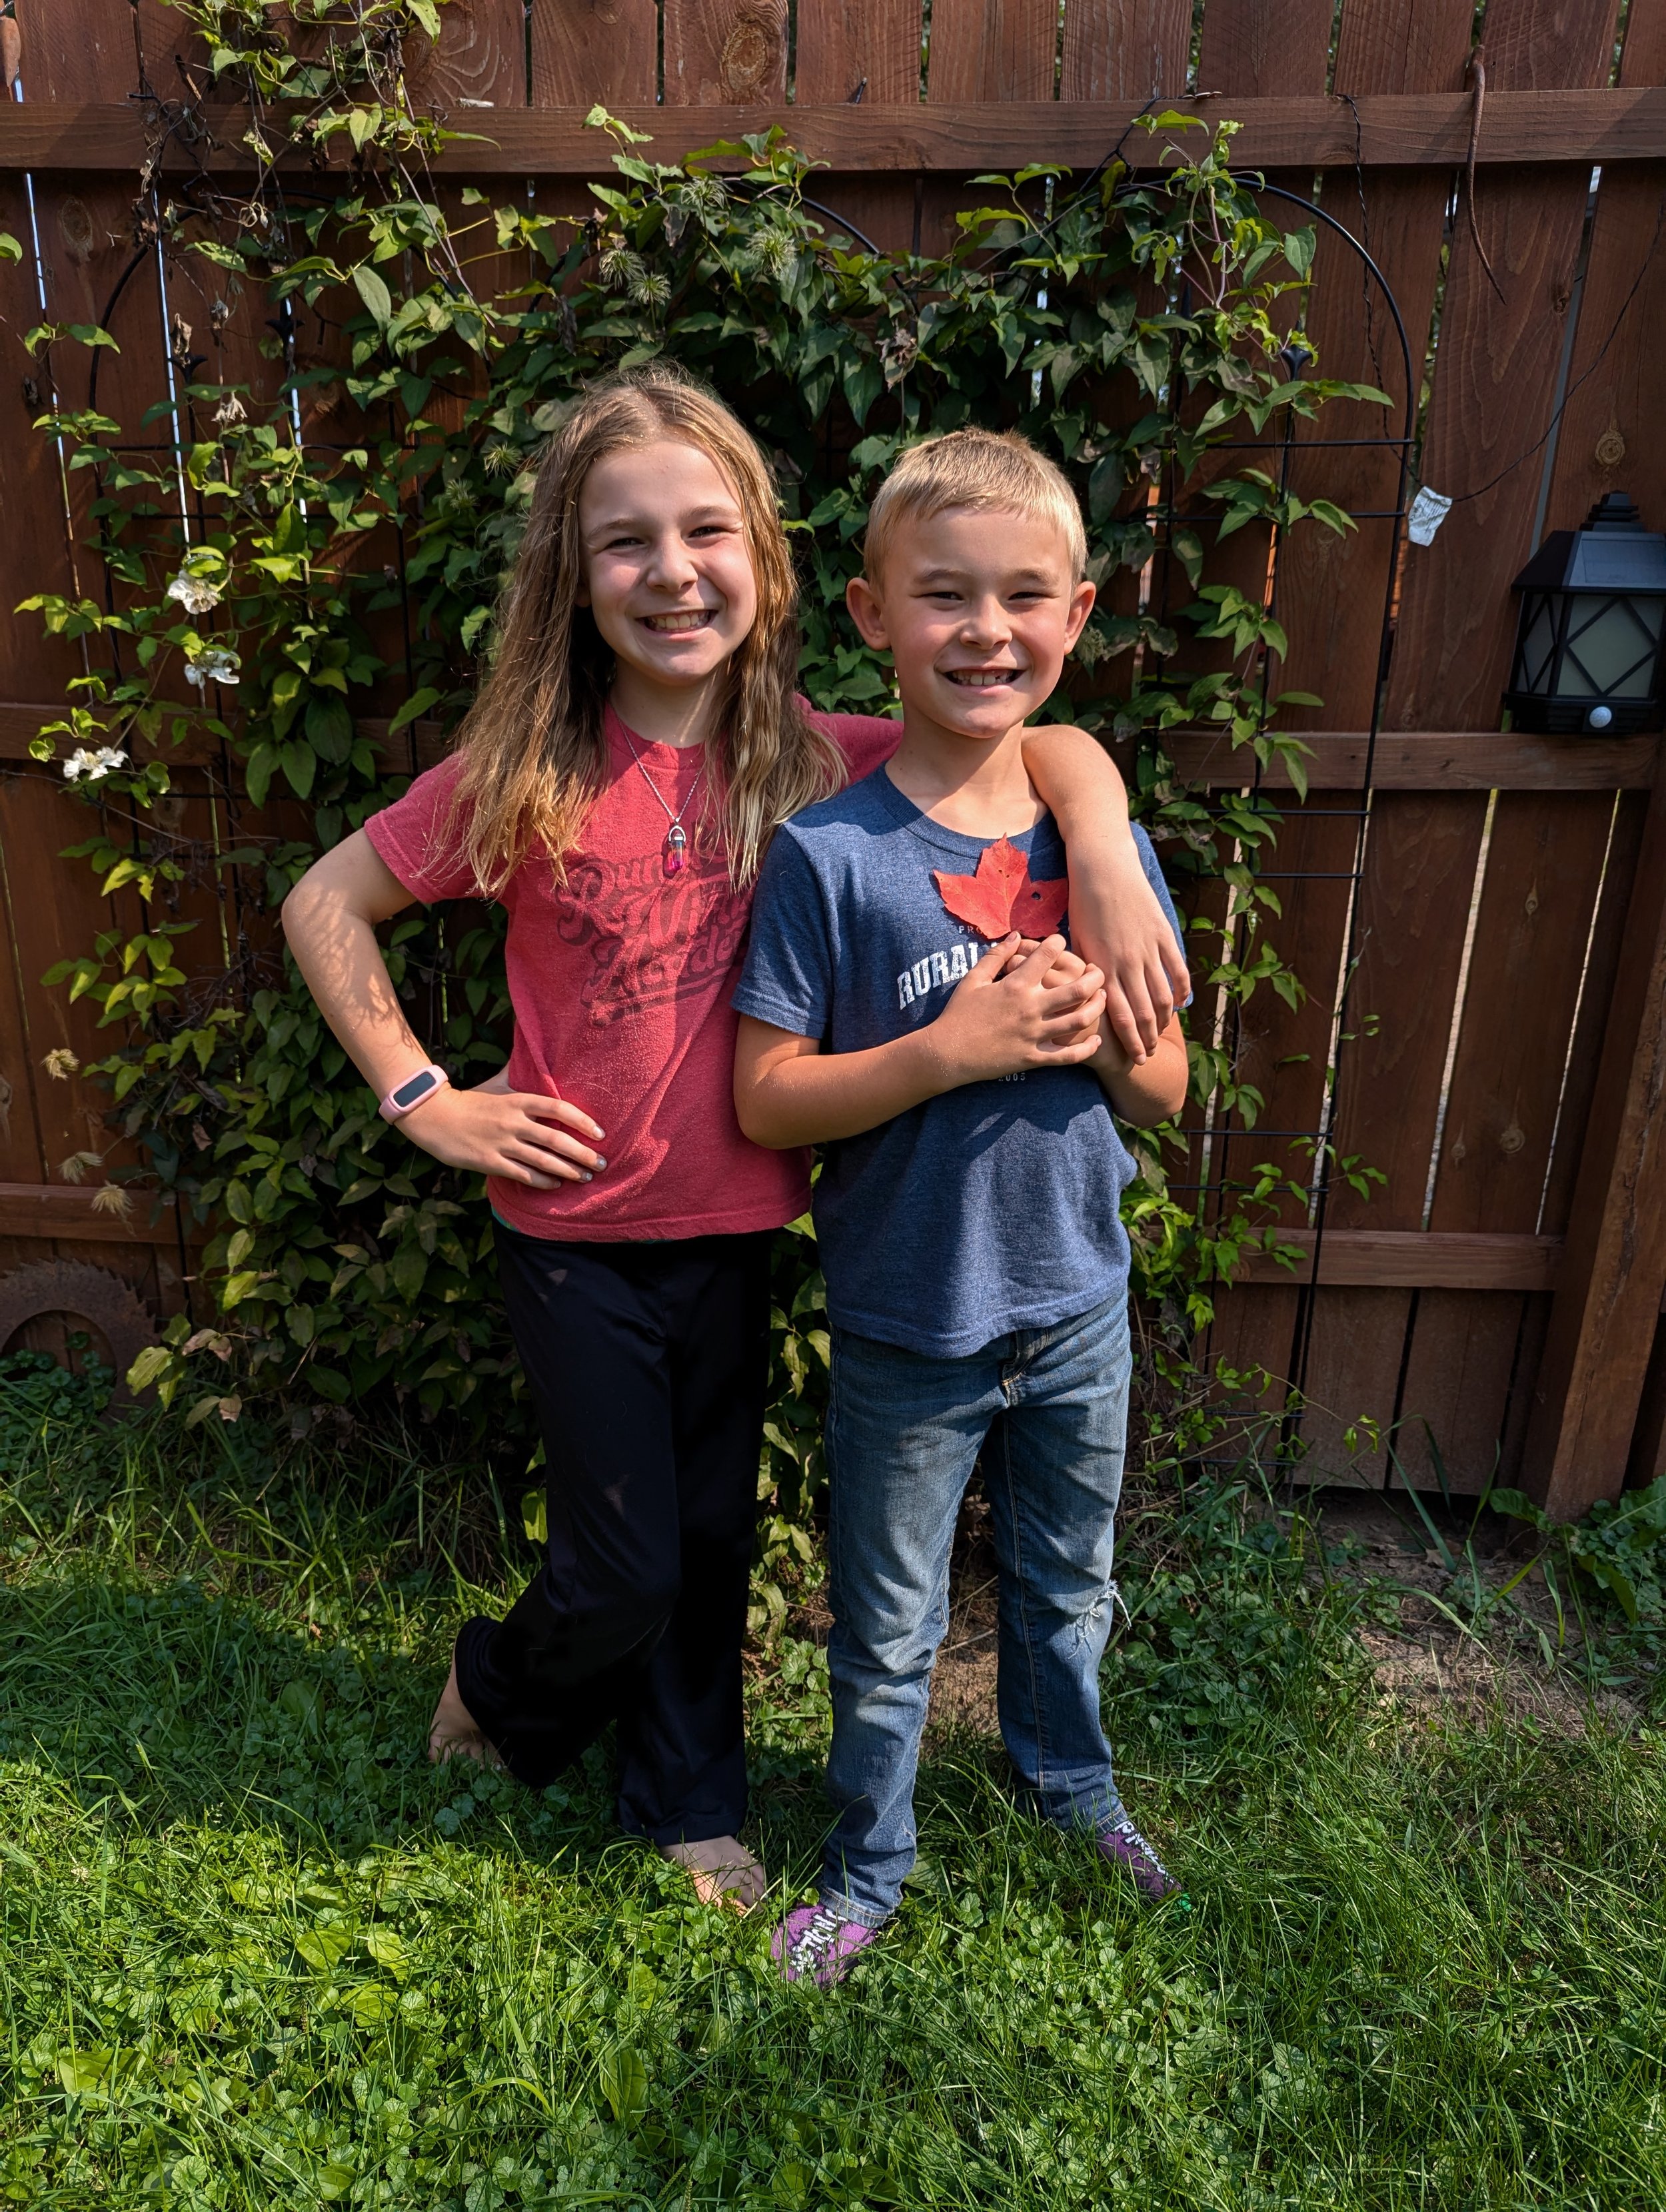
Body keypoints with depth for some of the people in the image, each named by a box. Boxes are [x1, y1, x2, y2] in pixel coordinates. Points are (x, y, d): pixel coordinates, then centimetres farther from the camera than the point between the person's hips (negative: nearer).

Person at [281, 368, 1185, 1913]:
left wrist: (1109, 867, -23)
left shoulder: (810, 764, -6)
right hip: (573, 1229, -2)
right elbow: (325, 902, -2)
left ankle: (686, 1798, 45)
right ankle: (498, 1693, 43)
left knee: (713, 1533, 18)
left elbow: (1052, 746, -4)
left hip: (733, 1223, 3)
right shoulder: (526, 772, -12)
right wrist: (420, 1098, -7)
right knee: (624, 1572, 7)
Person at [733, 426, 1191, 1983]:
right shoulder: (828, 854, -17)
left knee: (1068, 1585, 27)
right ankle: (867, 1869, 44)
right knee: (890, 1635, 17)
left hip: (1080, 1308, 4)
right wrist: (952, 1048, -28)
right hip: (907, 1327, -3)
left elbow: (1167, 1092, 1)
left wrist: (1095, 1031, -21)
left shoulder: (1103, 838, -4)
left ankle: (1068, 1779, 56)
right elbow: (765, 1101, -17)